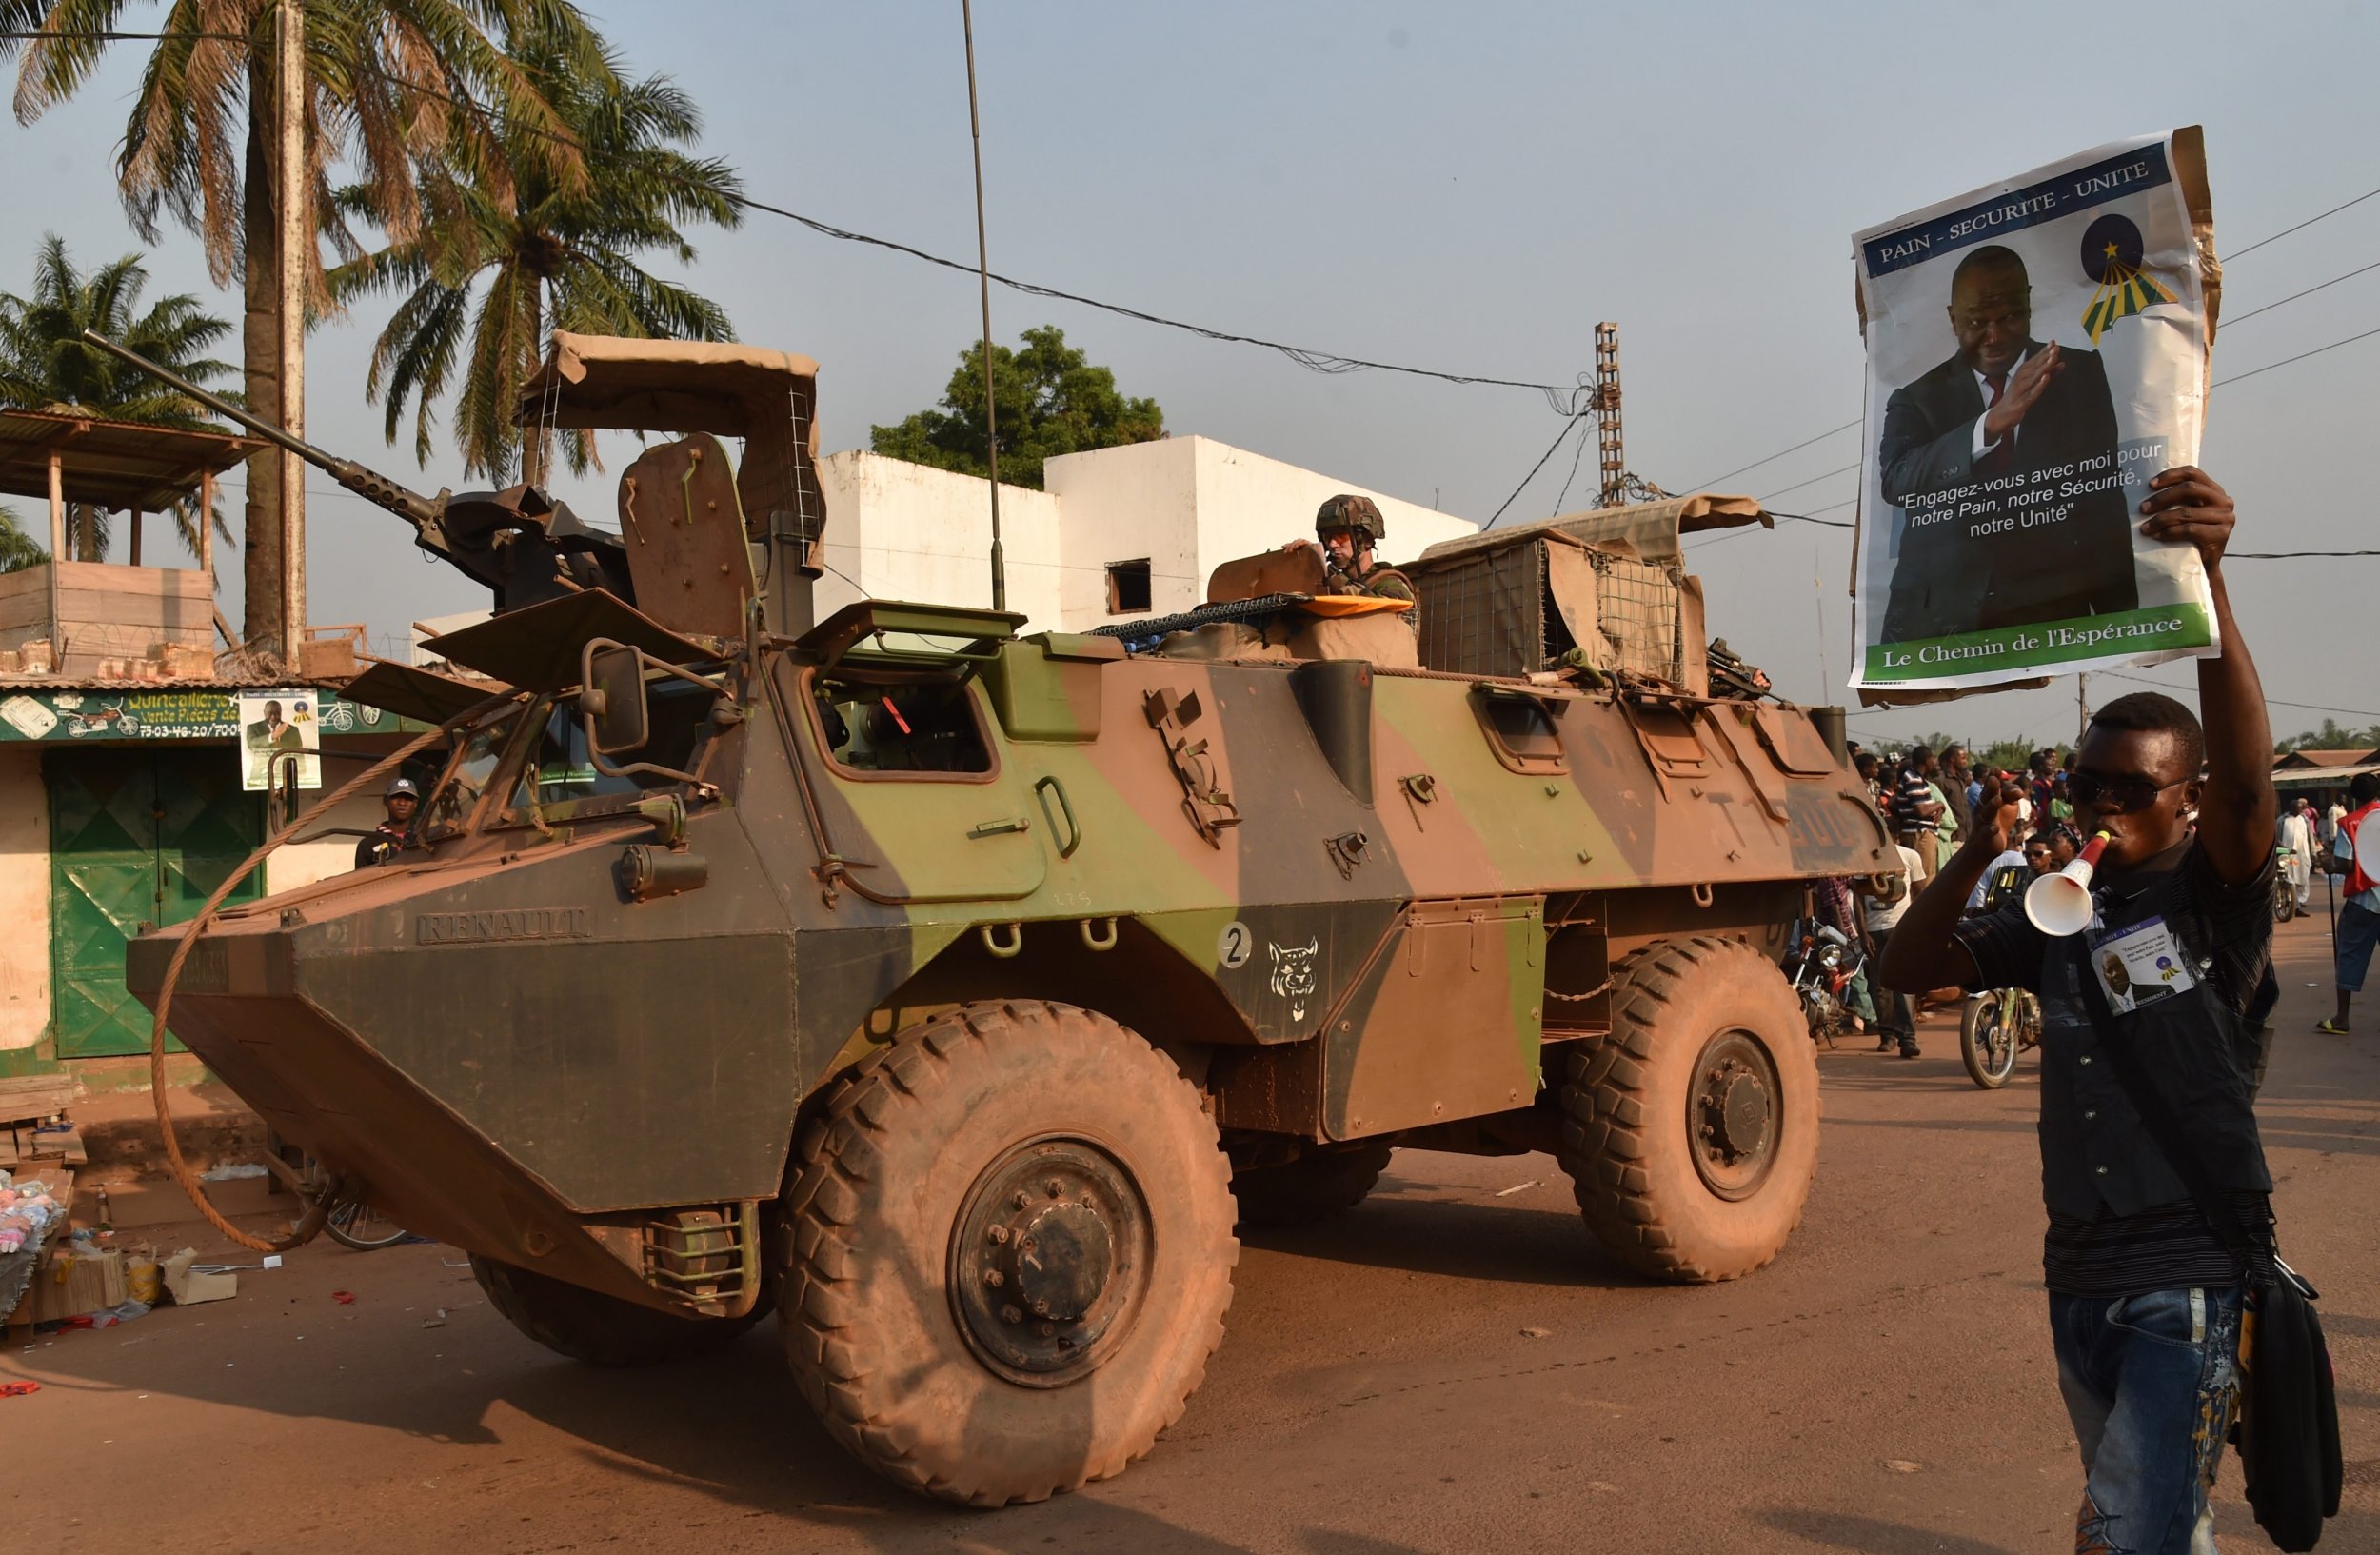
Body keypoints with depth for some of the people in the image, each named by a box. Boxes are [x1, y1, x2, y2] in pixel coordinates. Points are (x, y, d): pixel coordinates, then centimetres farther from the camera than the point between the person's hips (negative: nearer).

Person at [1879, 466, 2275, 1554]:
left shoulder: (2215, 900, -8)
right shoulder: (2060, 919, 8)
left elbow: (2246, 775, -27)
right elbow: (1908, 969, 9)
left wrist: (2205, 581, -41)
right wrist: (1977, 856, -6)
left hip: (2191, 1285, -6)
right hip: (2079, 1283, 6)